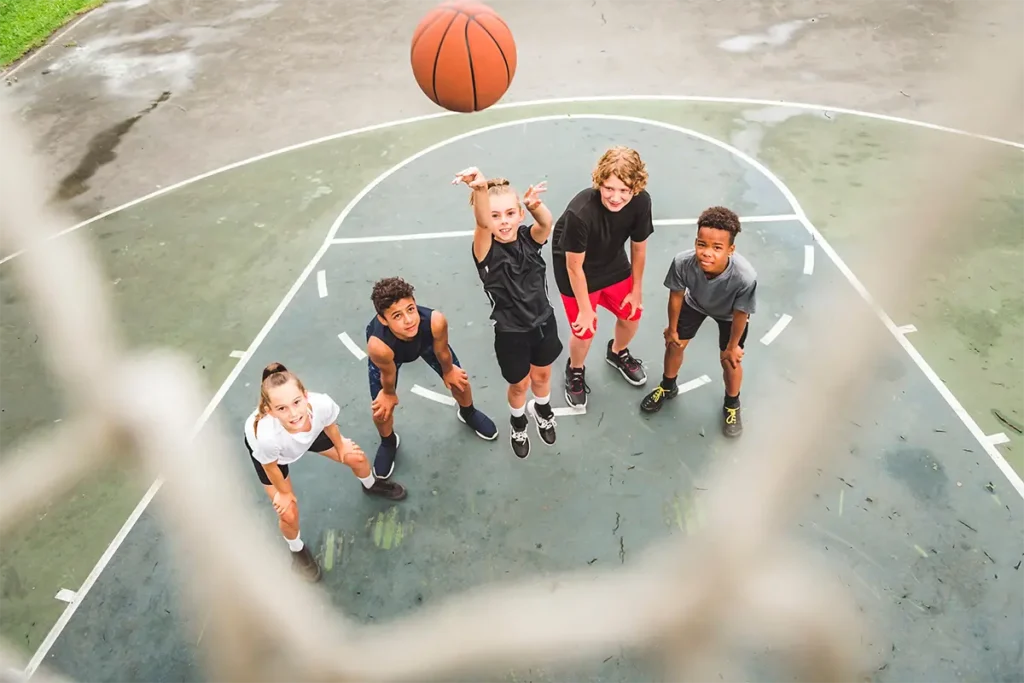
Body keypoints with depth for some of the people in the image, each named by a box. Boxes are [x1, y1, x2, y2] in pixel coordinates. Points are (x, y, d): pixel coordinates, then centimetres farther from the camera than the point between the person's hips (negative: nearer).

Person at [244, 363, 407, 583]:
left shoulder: (322, 404, -43)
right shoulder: (267, 436, -49)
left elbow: (329, 425, -16)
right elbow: (270, 467, -24)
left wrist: (341, 446, 5)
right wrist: (284, 493, -5)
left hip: (309, 431, 3)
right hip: (263, 447, -3)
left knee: (356, 457, 12)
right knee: (288, 514, 0)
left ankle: (371, 485, 51)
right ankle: (297, 551, 38)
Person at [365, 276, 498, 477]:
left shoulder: (435, 321, -45)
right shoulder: (378, 346, -48)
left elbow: (441, 351, -20)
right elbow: (388, 375, -24)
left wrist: (448, 372, 0)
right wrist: (389, 394, -3)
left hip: (426, 340, 2)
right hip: (387, 353, -2)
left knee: (458, 380, 14)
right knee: (381, 409, 4)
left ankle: (468, 414, 52)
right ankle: (388, 443, 43)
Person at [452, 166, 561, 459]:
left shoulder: (529, 238, -14)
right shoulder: (486, 250, -24)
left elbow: (546, 223, -36)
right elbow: (482, 224, -46)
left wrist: (536, 205, -60)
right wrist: (480, 189, -67)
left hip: (543, 322, 3)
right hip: (511, 332, -3)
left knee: (542, 374, 27)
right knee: (519, 384, 19)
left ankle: (542, 409, 59)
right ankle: (518, 421, 52)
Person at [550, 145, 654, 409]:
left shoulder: (641, 202, -26)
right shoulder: (580, 213, -40)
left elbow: (639, 247, -8)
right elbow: (575, 266, -26)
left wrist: (637, 289, 3)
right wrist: (586, 309, -15)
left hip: (613, 263, 5)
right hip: (577, 269, -5)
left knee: (632, 313, 15)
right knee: (585, 330, 0)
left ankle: (617, 353, 50)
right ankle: (575, 371, 35)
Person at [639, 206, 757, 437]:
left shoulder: (745, 277, -47)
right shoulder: (682, 262, -42)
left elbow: (740, 314, -25)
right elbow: (676, 295, -19)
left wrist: (733, 346, -8)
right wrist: (672, 329, -2)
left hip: (729, 314, -2)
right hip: (695, 303, 2)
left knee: (729, 360, 8)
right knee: (674, 344, 14)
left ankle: (732, 405, 41)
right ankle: (667, 387, 47)